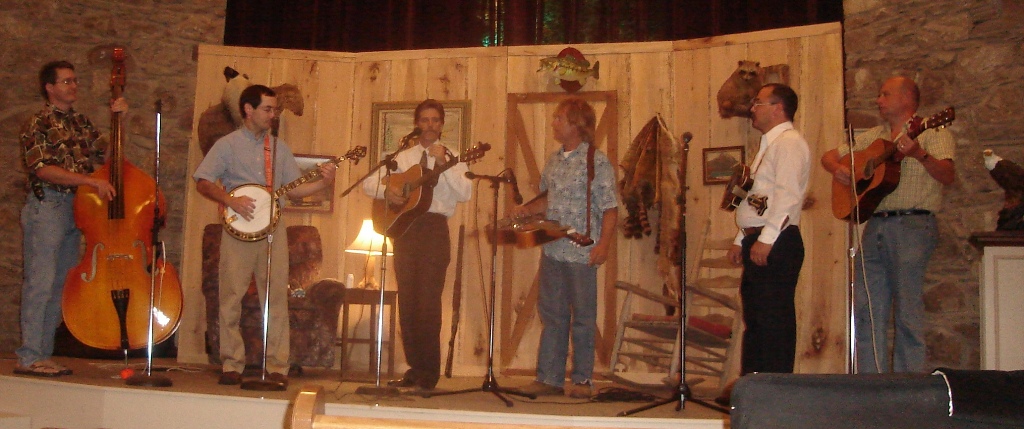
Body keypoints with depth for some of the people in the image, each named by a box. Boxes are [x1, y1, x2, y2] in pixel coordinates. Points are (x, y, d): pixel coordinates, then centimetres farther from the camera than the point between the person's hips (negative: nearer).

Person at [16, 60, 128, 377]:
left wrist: (117, 119, 7)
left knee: (61, 285, 8)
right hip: (46, 206, -7)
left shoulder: (81, 123, 16)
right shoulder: (38, 124, -5)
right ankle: (29, 358, -2)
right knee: (40, 282, -7)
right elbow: (43, 169, -15)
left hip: (76, 208, 7)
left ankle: (43, 354, 14)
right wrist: (92, 181, -22)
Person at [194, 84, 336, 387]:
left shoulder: (279, 147, 15)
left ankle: (277, 366, 4)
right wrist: (230, 200, -15)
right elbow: (203, 183, 0)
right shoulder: (227, 145, 4)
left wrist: (323, 183, -3)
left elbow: (294, 189, 13)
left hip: (273, 227, 3)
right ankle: (232, 365, 8)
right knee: (231, 297, -2)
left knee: (277, 296, 0)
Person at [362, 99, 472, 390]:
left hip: (435, 229, -4)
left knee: (428, 301, -8)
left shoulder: (452, 158, 5)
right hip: (404, 228, 4)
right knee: (407, 302, 6)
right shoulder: (403, 158, 16)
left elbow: (465, 194, -10)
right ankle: (415, 369, 15)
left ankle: (429, 374, 1)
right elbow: (368, 183, 15)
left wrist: (443, 165, -19)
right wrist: (385, 191, -5)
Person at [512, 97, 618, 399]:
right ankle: (549, 377, 18)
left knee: (582, 317, 4)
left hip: (581, 253, -7)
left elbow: (610, 209, -11)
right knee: (551, 314, 10)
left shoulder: (597, 161, -8)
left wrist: (603, 245, -20)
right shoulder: (554, 160, 13)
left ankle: (583, 380, 14)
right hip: (552, 248, 7)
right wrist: (528, 210, 5)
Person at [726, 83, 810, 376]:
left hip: (776, 245, -10)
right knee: (754, 319, 11)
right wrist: (741, 240, 21)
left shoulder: (788, 143, -9)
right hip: (759, 243, 10)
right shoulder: (769, 145, 23)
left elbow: (788, 194, -21)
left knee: (775, 319, -8)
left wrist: (766, 238, -25)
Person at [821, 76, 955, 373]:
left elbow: (948, 176, -13)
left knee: (907, 312, -6)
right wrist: (838, 168, 3)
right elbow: (829, 156, 25)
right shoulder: (873, 137, 21)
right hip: (875, 225, 7)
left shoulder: (931, 133, 2)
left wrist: (920, 154, -29)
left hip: (912, 225, -6)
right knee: (866, 310, 5)